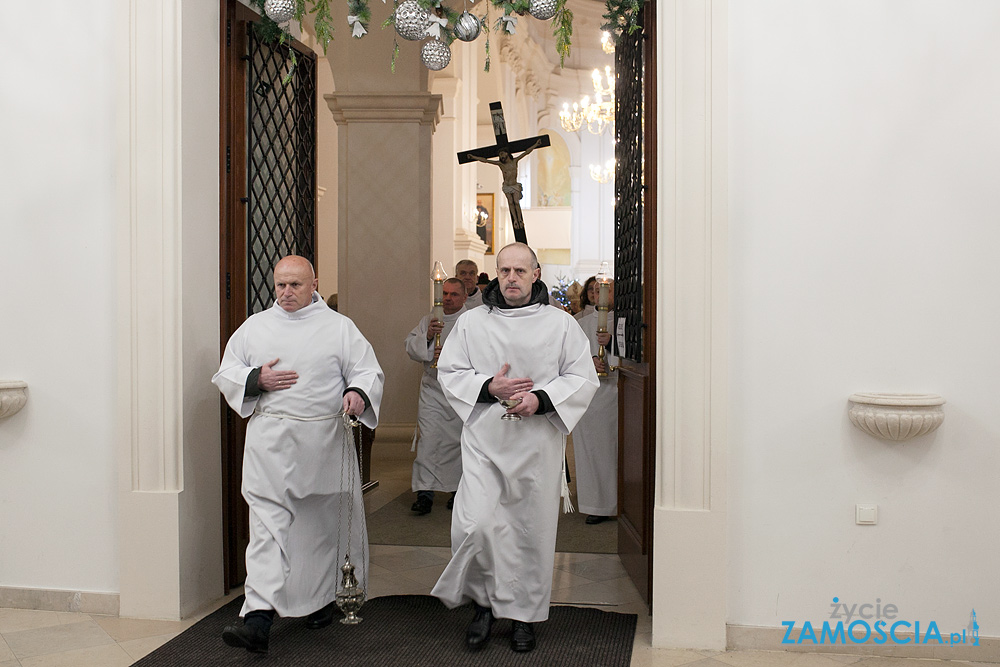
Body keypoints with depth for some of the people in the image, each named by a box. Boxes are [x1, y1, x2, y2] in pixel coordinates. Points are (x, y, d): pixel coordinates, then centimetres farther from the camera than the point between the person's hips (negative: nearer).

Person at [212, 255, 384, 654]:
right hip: (270, 445, 1)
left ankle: (322, 599, 32)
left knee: (322, 525, 12)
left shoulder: (339, 327, 4)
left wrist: (357, 392, -21)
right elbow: (225, 374, 12)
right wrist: (257, 380, -8)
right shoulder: (254, 327, 10)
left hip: (323, 444, 0)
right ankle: (259, 620, -11)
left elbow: (368, 371, 2)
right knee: (267, 525, -7)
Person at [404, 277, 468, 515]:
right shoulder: (428, 320, 13)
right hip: (432, 389, 2)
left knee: (458, 440, 5)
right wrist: (427, 336, -11)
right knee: (428, 439, -6)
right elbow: (411, 348, 7)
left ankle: (458, 489, 20)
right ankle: (424, 493, -5)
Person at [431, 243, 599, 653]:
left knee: (533, 529, 6)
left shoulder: (560, 324, 3)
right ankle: (484, 603, 15)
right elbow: (448, 372, 7)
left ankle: (525, 614, 26)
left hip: (539, 443, 0)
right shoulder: (471, 322, 7)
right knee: (474, 525, -11)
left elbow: (584, 379, 1)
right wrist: (489, 387, -11)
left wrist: (539, 399, -15)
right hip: (484, 441, 0)